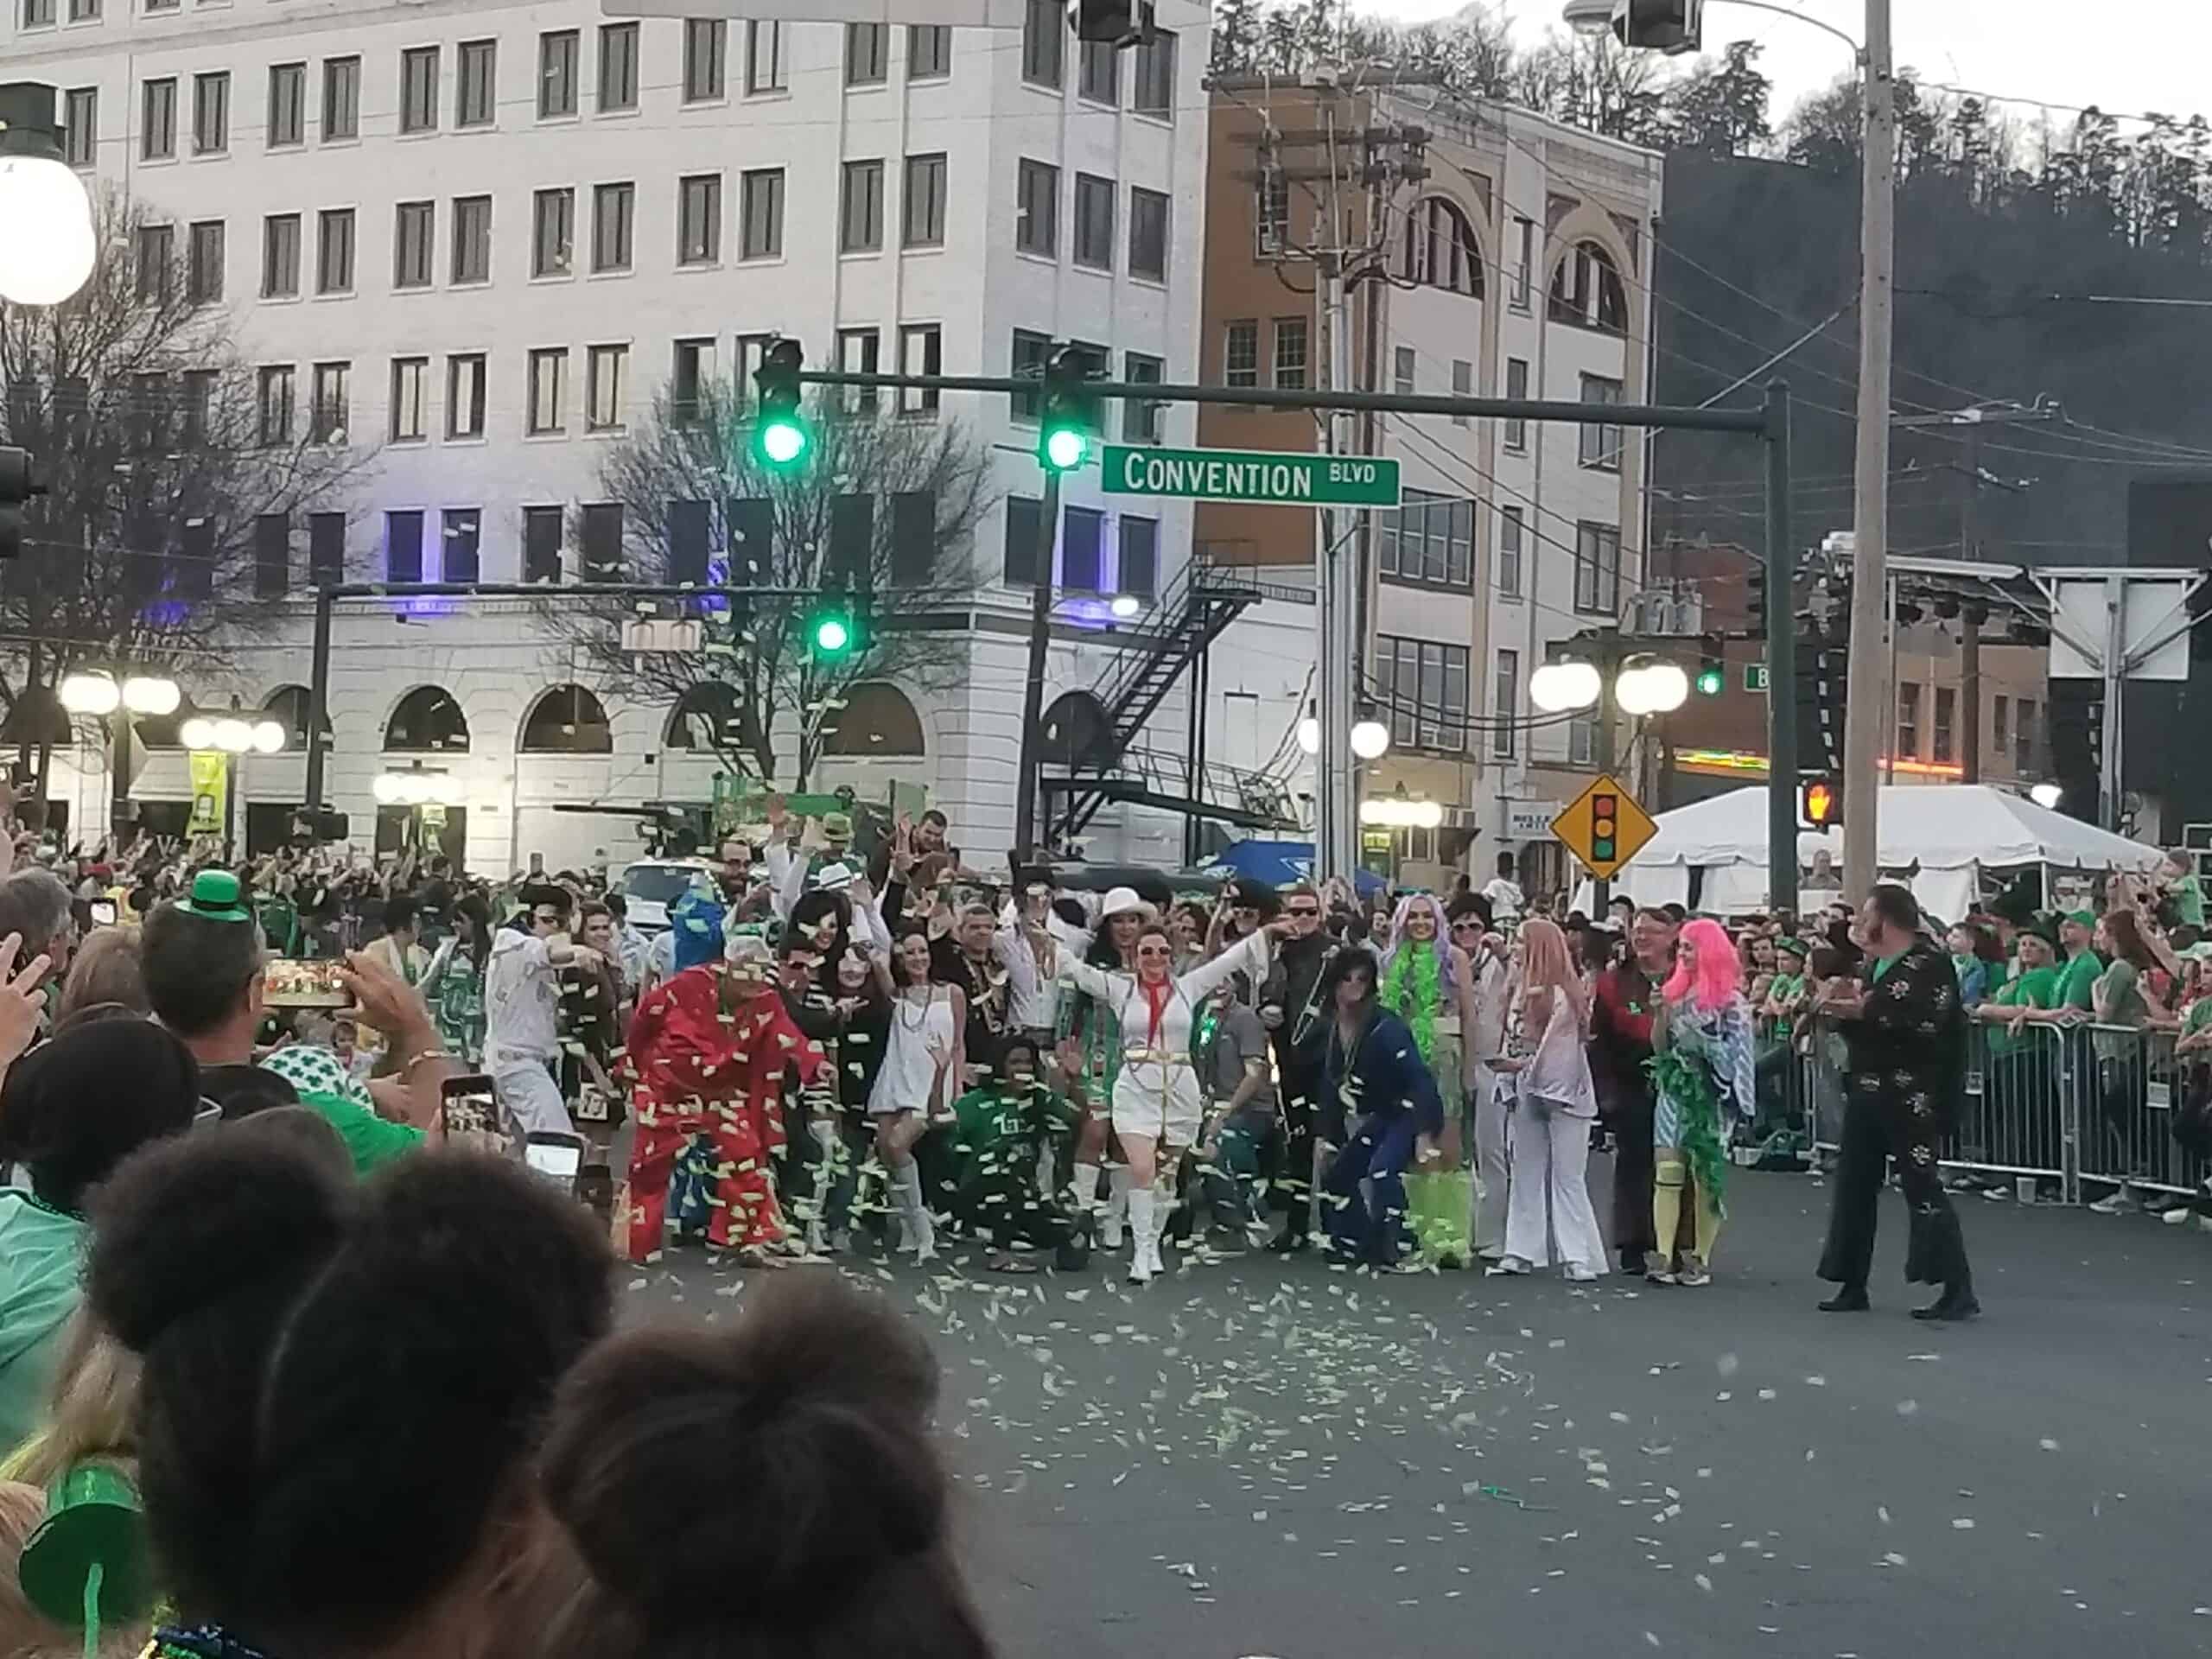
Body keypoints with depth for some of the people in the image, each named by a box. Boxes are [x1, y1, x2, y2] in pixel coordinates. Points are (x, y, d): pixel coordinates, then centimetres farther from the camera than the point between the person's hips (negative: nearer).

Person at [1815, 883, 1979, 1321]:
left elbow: (1925, 1022, -24)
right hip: (1867, 1091, 9)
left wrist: (1862, 1010, -20)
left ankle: (1959, 1291, -8)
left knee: (1922, 1187, -10)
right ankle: (1852, 1286, 19)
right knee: (1854, 1185, 11)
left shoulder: (1929, 964, -10)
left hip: (1909, 1096, -9)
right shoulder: (1875, 965, 16)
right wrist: (1845, 1002, -1)